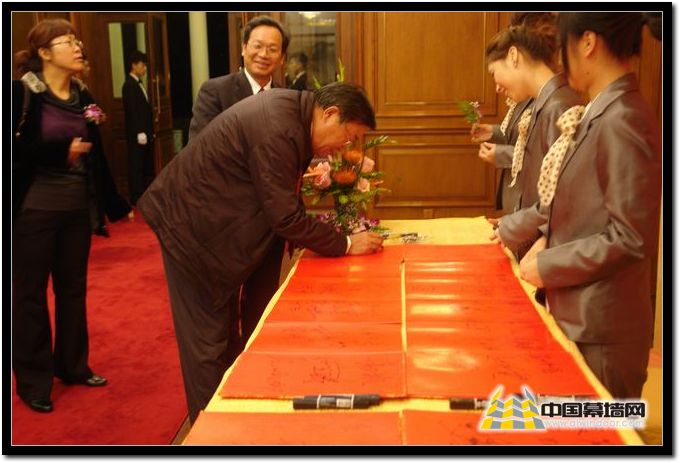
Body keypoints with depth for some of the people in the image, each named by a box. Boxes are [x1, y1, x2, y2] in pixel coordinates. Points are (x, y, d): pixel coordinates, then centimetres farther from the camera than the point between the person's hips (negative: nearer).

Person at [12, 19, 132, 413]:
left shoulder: (83, 95, 7)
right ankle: (33, 381, 18)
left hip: (78, 207, 6)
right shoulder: (22, 92, -9)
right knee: (30, 293, 6)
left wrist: (115, 204, 11)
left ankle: (72, 365, 31)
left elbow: (96, 156, 10)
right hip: (33, 210, -5)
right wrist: (61, 152, -16)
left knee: (74, 288, 15)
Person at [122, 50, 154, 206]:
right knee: (136, 166, -3)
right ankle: (136, 197, 3)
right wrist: (140, 133, -20)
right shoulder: (129, 85, -13)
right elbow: (132, 111, -18)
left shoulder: (139, 83, 15)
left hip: (145, 132, 9)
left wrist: (149, 131, 14)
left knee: (147, 166, 13)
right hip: (137, 134, -9)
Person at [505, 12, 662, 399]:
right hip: (580, 317, 9)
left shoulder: (623, 121, -21)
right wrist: (549, 240, 4)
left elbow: (631, 238, -22)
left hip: (603, 330, -9)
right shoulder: (602, 114, 7)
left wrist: (548, 266, -15)